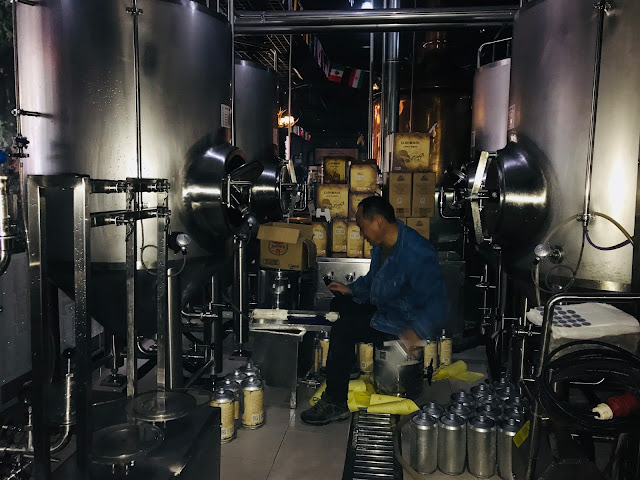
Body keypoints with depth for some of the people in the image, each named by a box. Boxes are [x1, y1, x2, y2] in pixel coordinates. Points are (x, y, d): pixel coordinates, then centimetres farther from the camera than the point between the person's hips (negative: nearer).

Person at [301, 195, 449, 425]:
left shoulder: (417, 254, -29)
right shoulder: (381, 244, 1)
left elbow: (438, 301, -31)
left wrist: (417, 331, -44)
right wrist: (352, 289, 8)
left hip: (402, 321, -10)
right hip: (382, 307, 10)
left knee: (343, 329, -21)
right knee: (338, 305, 15)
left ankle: (336, 403, -10)